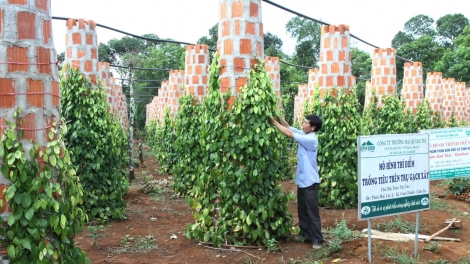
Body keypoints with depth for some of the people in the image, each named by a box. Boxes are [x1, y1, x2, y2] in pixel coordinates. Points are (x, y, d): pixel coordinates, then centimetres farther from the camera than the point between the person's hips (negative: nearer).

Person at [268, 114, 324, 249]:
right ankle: (306, 235, 26)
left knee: (312, 211, -2)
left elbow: (289, 134, -22)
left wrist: (274, 122, -16)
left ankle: (317, 240, 6)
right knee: (302, 210, 15)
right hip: (301, 180, 9)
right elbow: (288, 127, 6)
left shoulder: (311, 139, -21)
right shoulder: (303, 134, 5)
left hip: (310, 181, -9)